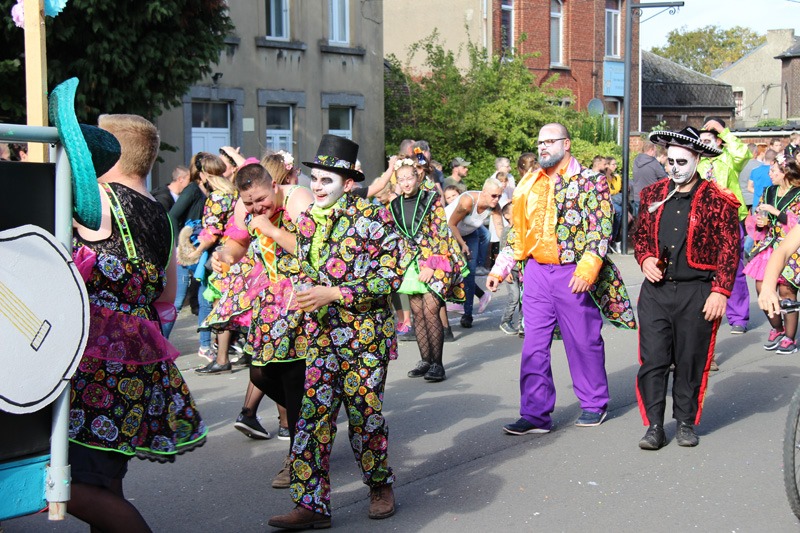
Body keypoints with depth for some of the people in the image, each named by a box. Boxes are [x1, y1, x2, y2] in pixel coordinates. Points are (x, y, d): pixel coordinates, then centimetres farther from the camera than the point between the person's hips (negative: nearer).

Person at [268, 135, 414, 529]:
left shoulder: (371, 218, -11)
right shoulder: (306, 221, 8)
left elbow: (394, 273, -16)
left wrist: (334, 294, -19)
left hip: (365, 336, -5)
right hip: (320, 335, 5)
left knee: (364, 413, 4)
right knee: (313, 415, -1)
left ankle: (380, 485, 28)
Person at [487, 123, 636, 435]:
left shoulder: (590, 181, -4)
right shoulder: (529, 184, 12)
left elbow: (601, 230, -10)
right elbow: (518, 232, 18)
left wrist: (587, 270, -21)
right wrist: (500, 269, 12)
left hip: (574, 274, -5)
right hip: (537, 272, 5)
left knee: (583, 341, 6)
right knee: (534, 345, 2)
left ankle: (594, 404, 22)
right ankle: (536, 414, 7)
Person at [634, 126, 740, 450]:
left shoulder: (717, 201, -3)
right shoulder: (653, 194, 10)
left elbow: (730, 250, -3)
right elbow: (640, 234, 20)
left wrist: (720, 292, -10)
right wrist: (645, 258, -1)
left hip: (696, 292, -3)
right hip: (656, 290, 3)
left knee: (691, 362, 7)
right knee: (652, 360, 0)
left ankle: (686, 423, 22)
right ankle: (654, 426, 8)